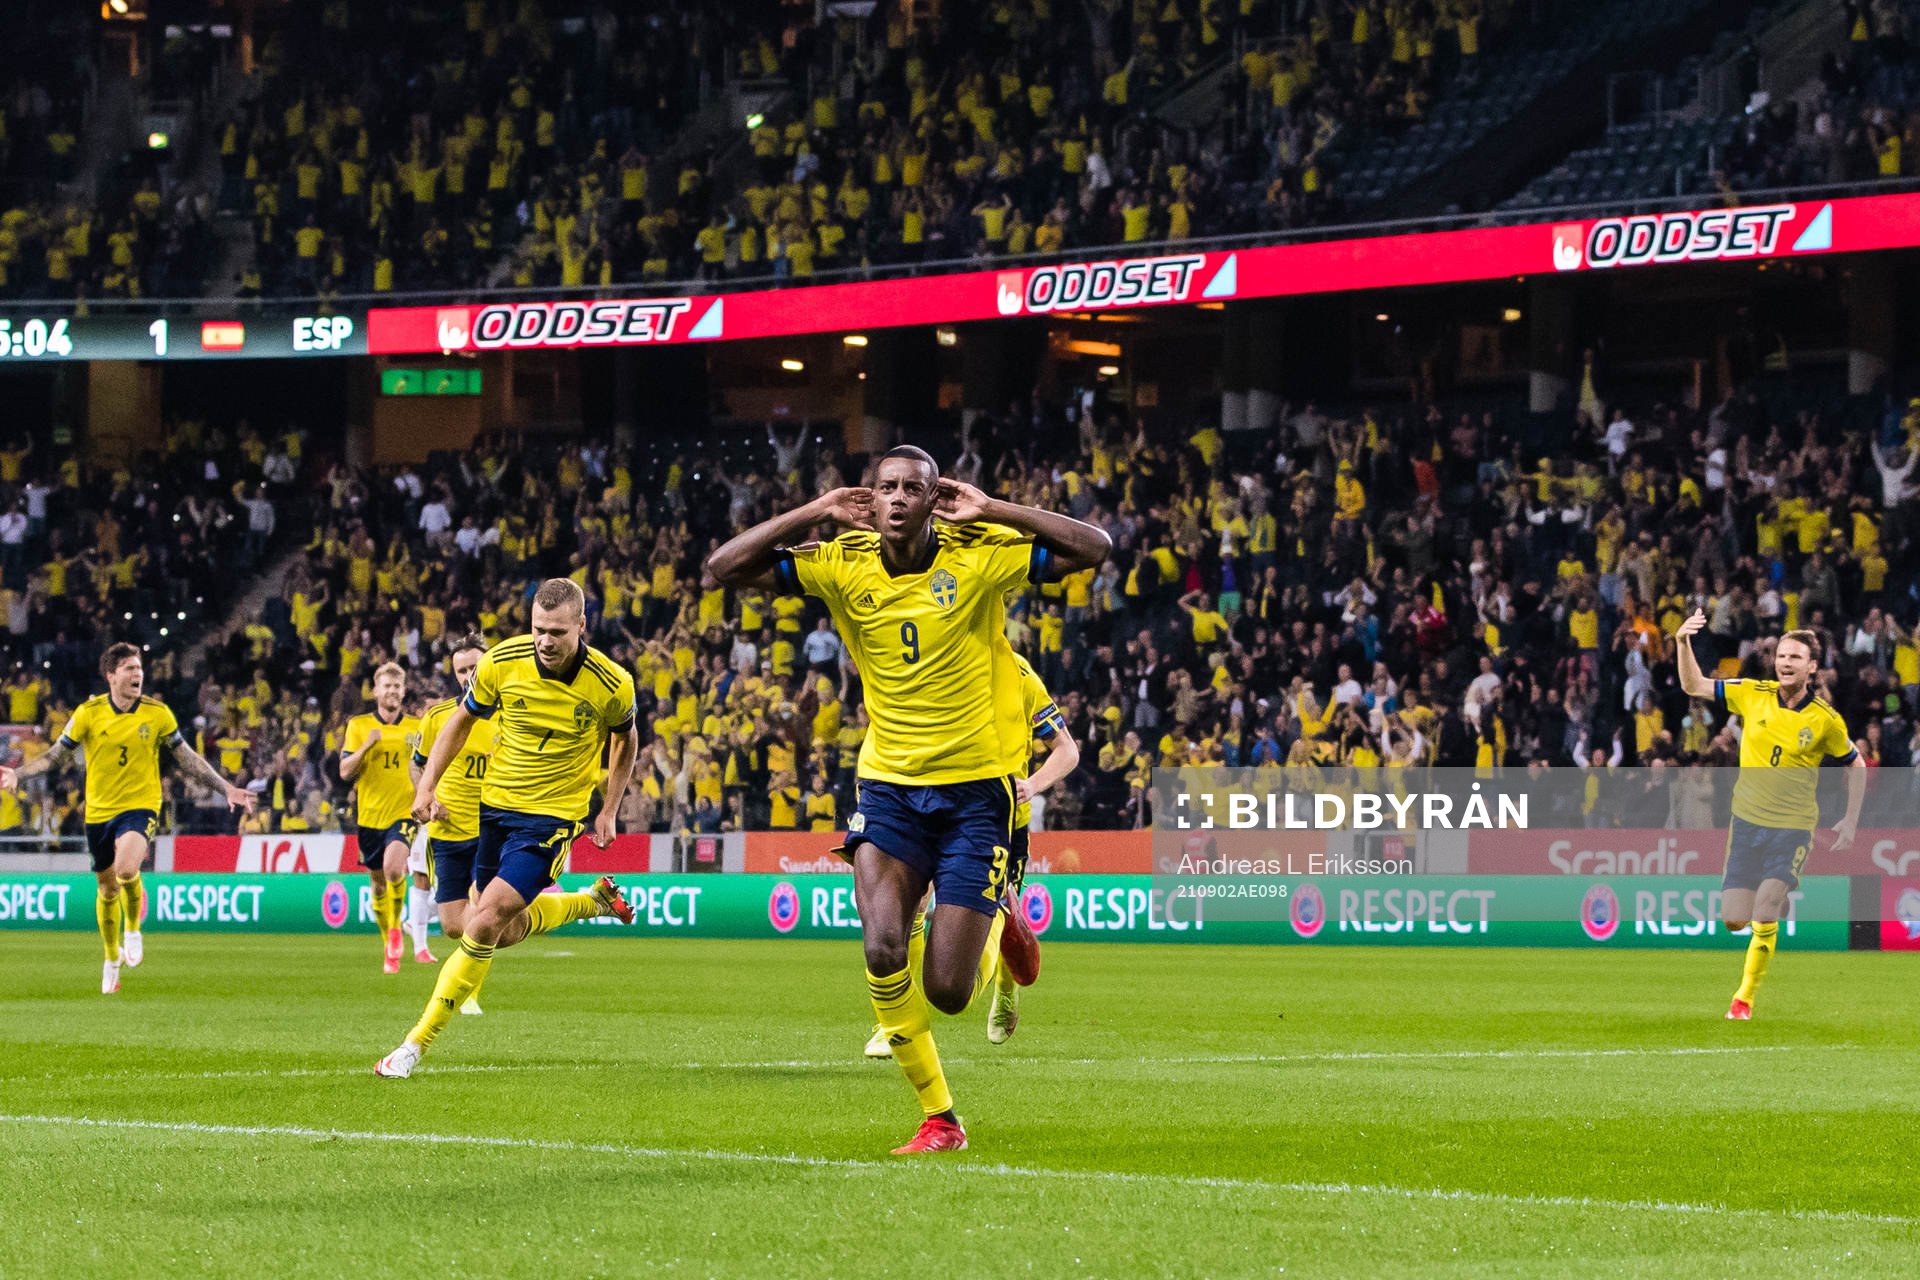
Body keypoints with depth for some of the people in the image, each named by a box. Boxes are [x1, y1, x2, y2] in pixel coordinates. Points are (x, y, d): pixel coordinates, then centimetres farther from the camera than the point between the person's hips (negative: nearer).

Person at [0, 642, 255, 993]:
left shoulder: (157, 713, -5)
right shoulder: (89, 713, -5)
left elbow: (188, 759, 5)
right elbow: (56, 755, 4)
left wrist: (227, 789, 1)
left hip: (140, 806, -2)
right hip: (99, 811, 2)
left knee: (126, 869, -30)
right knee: (107, 888, 13)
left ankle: (133, 930, -1)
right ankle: (112, 961, 35)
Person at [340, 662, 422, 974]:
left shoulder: (417, 727, 6)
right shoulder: (359, 725, 4)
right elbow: (345, 771, -2)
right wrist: (367, 744, -15)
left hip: (403, 811, -2)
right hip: (370, 815, 2)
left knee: (394, 869, -26)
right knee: (379, 884, 9)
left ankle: (396, 927, -2)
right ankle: (390, 949, 25)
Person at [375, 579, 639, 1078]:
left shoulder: (612, 684, -17)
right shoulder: (502, 662, -14)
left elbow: (625, 740, 5)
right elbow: (462, 720, 3)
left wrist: (609, 810, 3)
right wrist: (427, 787, -4)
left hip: (552, 816, -4)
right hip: (495, 806, 5)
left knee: (485, 923, -18)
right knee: (507, 931, 16)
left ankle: (417, 1043, -10)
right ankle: (594, 900, 45)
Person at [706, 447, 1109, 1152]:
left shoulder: (979, 554, -9)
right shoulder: (844, 563, -4)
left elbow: (1095, 548, -15)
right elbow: (725, 567, -8)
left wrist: (992, 510, -18)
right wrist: (817, 512, -13)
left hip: (974, 789, -2)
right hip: (888, 785, 2)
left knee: (946, 991, -6)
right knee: (883, 948, -22)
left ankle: (998, 923, 33)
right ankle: (939, 1117, -4)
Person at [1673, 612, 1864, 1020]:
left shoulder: (1825, 720, -9)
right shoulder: (1752, 695, -3)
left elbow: (1856, 766, 6)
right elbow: (1693, 685, 0)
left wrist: (1850, 822, 5)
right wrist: (1683, 642, -16)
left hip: (1794, 827, -3)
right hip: (1747, 820, 3)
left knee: (1764, 917, -18)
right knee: (1735, 921, 1)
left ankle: (1745, 997, -1)